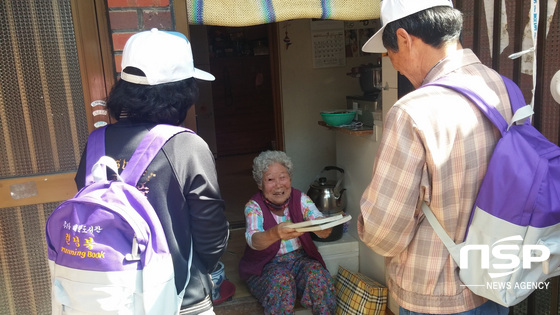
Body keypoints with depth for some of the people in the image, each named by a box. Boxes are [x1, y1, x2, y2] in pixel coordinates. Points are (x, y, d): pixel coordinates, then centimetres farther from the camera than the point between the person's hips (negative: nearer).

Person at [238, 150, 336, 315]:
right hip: (266, 265, -2)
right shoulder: (254, 206, -12)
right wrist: (275, 233, -53)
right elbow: (253, 240, -29)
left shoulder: (300, 199, -4)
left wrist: (324, 229, -45)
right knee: (281, 278, -32)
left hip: (300, 258, 2)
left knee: (317, 272, -26)